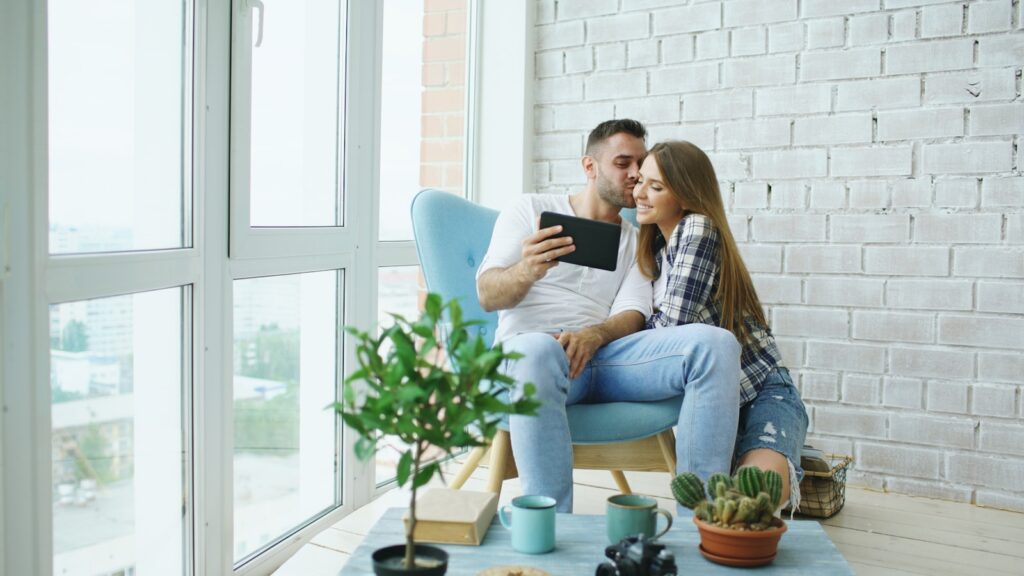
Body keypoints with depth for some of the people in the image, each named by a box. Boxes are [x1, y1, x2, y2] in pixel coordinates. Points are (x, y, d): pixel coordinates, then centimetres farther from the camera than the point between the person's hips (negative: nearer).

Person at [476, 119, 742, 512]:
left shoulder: (636, 241, 23)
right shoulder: (530, 211, 13)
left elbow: (632, 315, 6)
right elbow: (488, 296, 1)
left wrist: (594, 335, -19)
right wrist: (526, 271, -24)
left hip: (603, 354, 4)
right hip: (529, 349, -3)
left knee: (717, 343, -21)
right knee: (537, 351, -42)